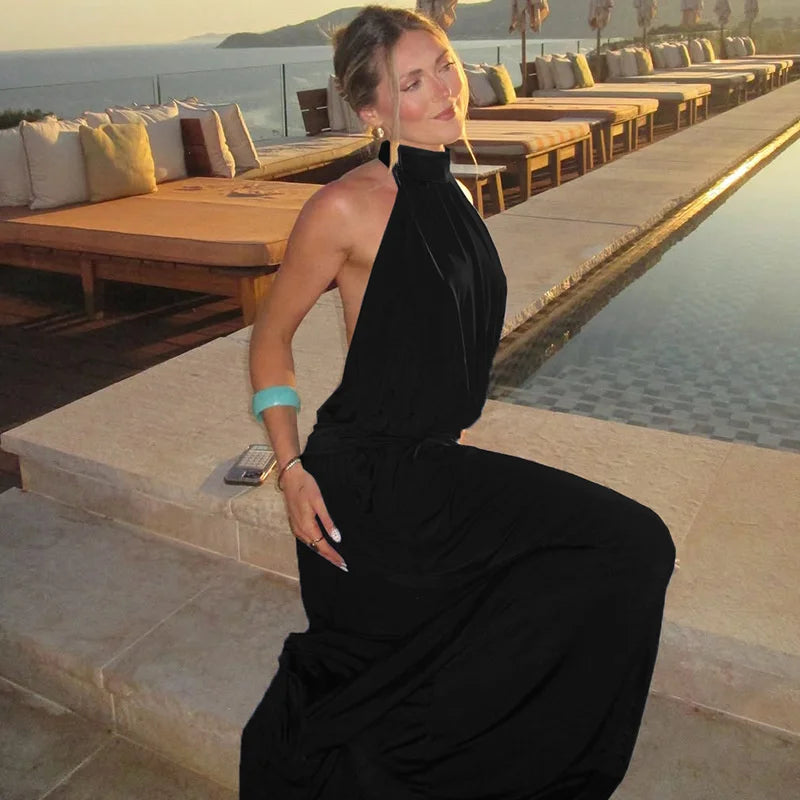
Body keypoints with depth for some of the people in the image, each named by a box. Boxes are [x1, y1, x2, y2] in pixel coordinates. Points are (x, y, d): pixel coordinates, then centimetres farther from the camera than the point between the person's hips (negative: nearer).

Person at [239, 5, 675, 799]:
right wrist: (291, 471, -14)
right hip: (365, 480, -8)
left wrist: (450, 437, 17)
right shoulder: (349, 205, -16)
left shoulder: (447, 197, 8)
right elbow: (270, 337, -7)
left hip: (428, 465, 8)